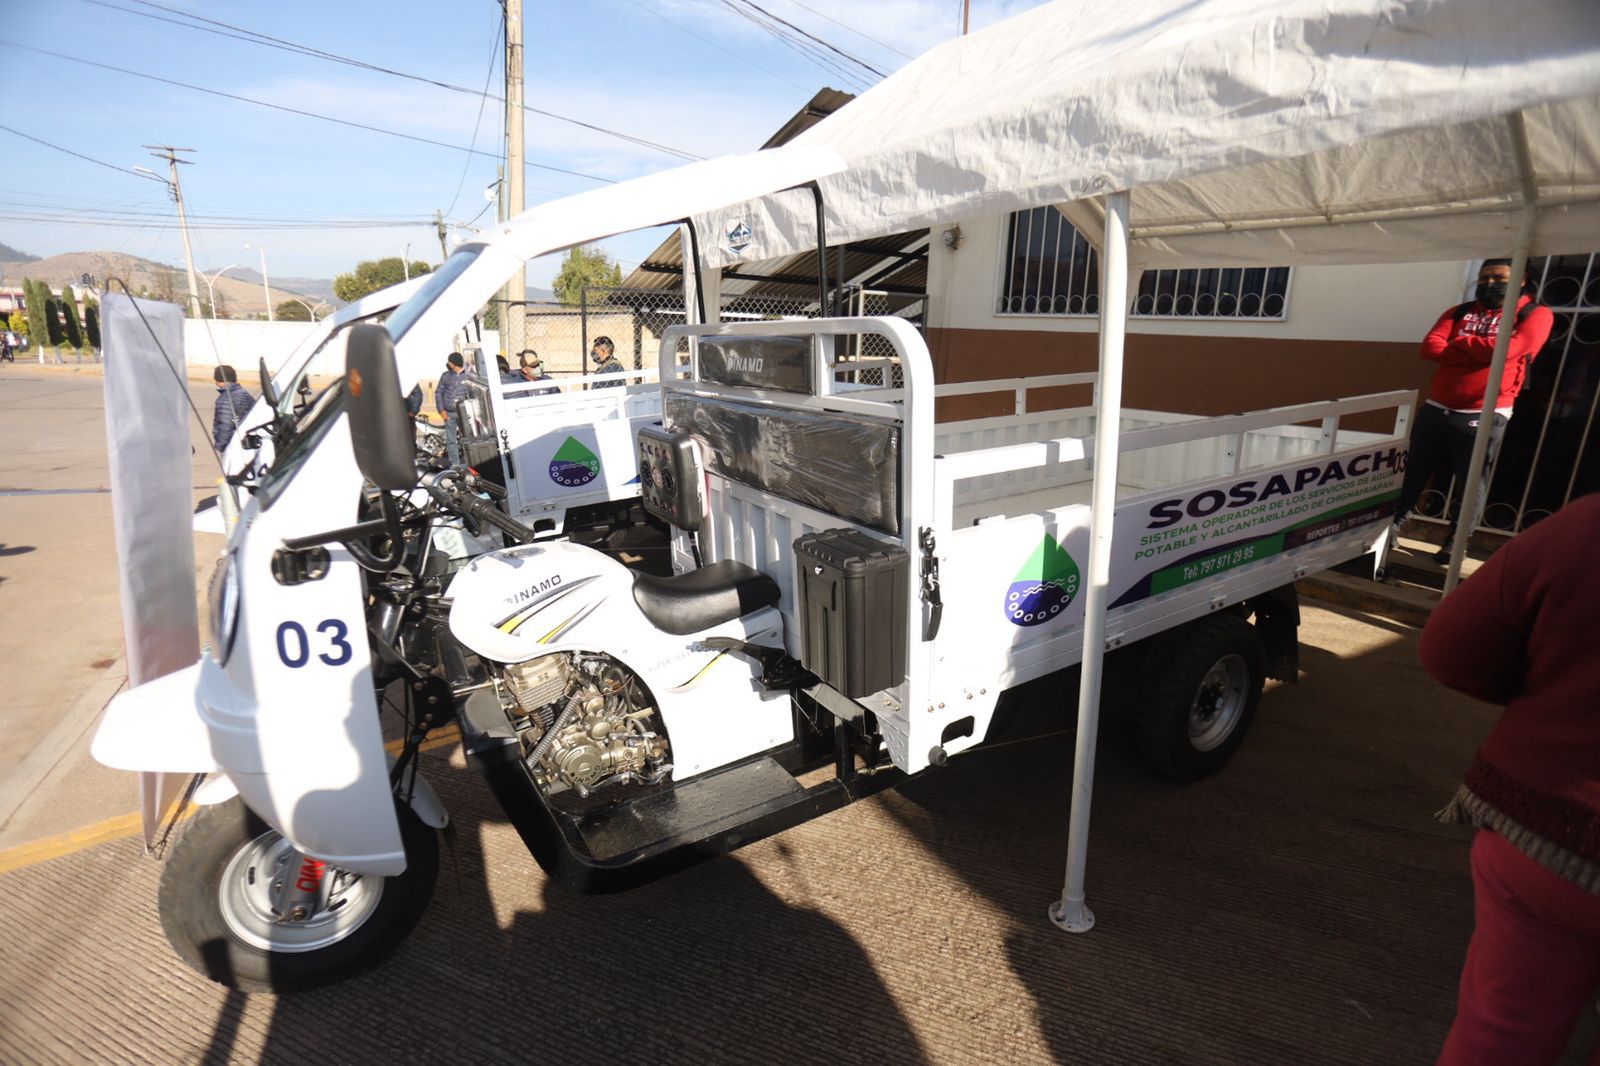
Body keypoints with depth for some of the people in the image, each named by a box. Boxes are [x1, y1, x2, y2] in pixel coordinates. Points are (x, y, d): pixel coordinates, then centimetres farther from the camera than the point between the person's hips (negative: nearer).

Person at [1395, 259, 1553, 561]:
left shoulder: (1535, 314, 4)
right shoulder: (1459, 312, 15)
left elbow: (1507, 349, -15)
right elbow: (1430, 347, -2)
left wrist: (1459, 343, -3)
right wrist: (1480, 352, -11)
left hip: (1483, 416, -3)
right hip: (1435, 409, 4)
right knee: (1413, 474, 8)